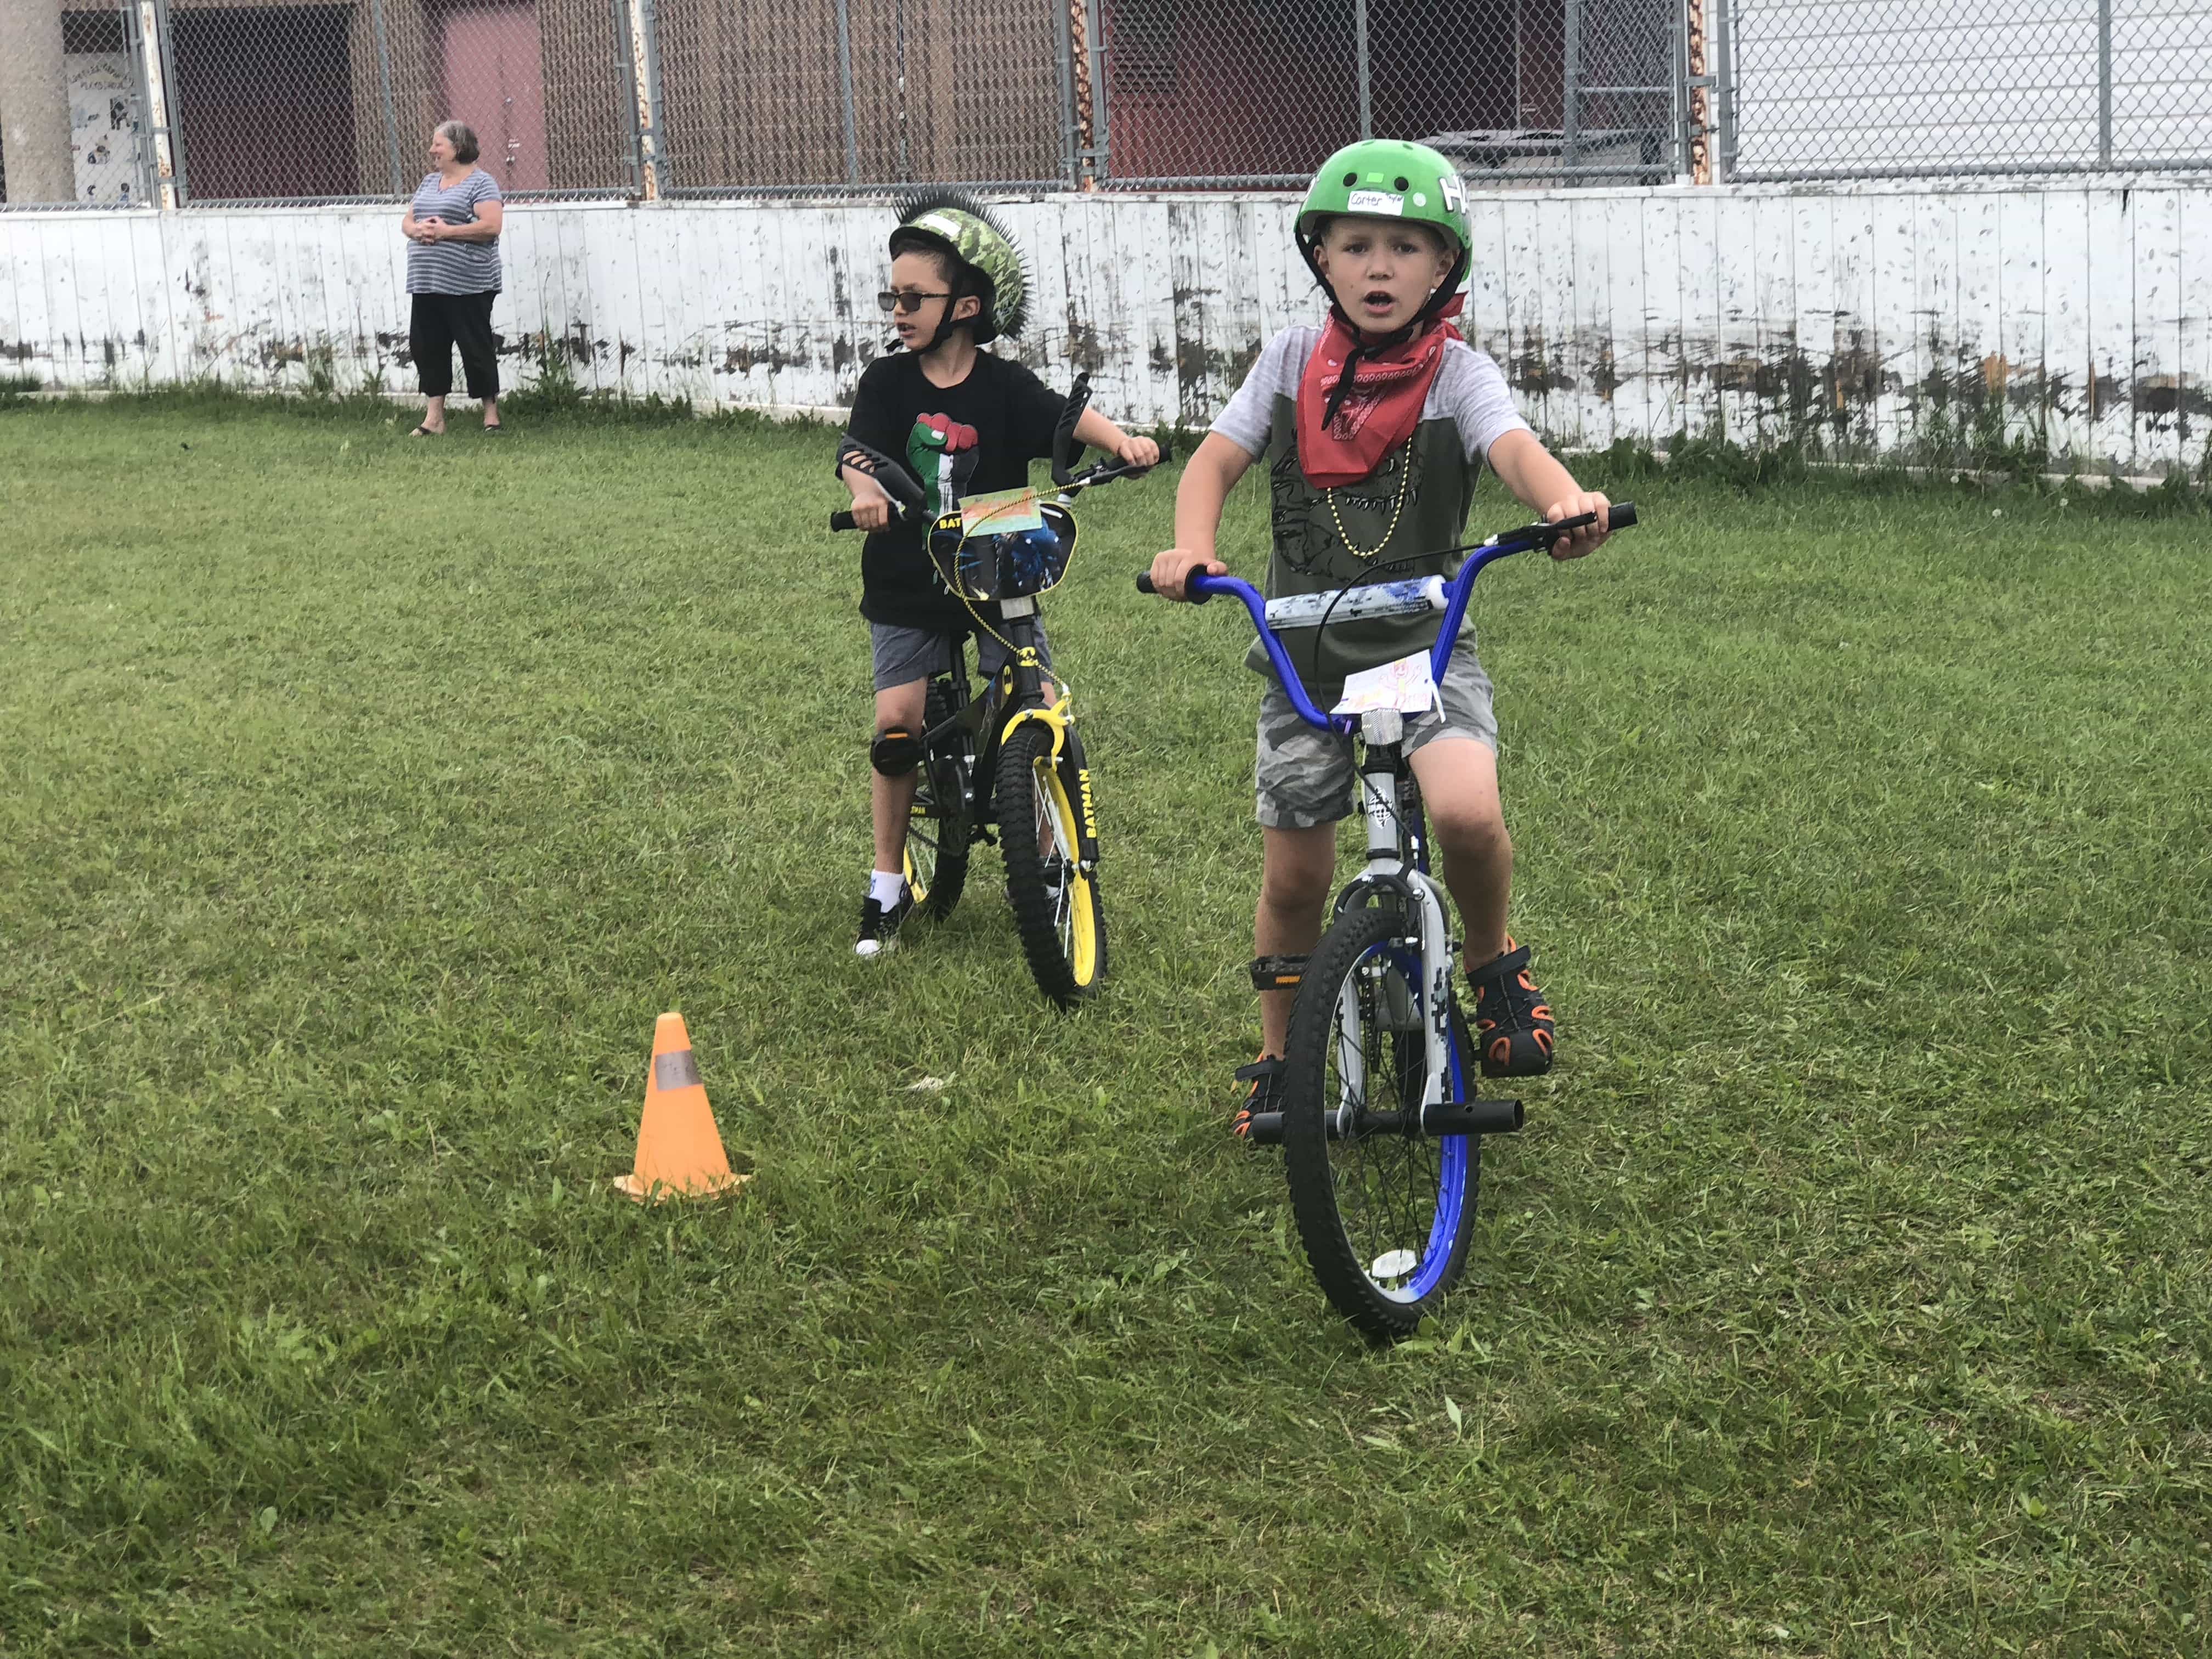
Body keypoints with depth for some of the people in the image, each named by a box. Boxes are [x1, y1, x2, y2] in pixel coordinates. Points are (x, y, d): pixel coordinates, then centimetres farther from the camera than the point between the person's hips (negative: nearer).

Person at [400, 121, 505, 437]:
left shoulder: (480, 183, -5)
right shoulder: (429, 181, 18)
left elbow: (492, 226, -17)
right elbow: (406, 222, 18)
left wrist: (445, 231, -18)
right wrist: (418, 230, -6)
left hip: (467, 285, -8)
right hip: (427, 283, 8)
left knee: (476, 348, -2)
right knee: (427, 347, 7)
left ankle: (491, 416, 7)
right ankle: (434, 418, 14)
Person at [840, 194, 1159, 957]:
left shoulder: (1003, 386, -3)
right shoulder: (887, 382, -1)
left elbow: (1066, 417, -17)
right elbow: (860, 453, -15)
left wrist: (1121, 441, -37)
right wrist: (866, 493, -38)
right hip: (907, 586, 0)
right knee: (897, 723, -8)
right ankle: (888, 884, 8)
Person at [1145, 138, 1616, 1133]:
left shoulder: (1457, 373, -6)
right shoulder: (1294, 360, 1)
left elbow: (1515, 449, -24)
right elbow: (1217, 457, -3)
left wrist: (1564, 500, -47)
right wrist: (1193, 547, -24)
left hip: (1425, 645, -2)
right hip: (1305, 650, 2)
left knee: (1466, 811, -29)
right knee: (1293, 874, 7)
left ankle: (1495, 966, 1)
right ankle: (1279, 1060, 29)